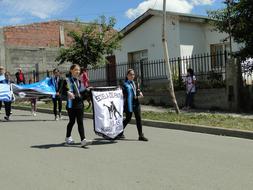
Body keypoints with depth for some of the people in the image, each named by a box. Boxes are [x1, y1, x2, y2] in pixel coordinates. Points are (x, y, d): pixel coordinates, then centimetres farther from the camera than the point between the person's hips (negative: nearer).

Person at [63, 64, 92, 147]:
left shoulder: (78, 81, 16)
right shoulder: (67, 80, -3)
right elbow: (62, 90, -9)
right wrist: (68, 93, -27)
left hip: (79, 104, 5)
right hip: (71, 104, -5)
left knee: (80, 122, -2)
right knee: (72, 121, 6)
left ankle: (83, 140, -8)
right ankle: (68, 137, 29)